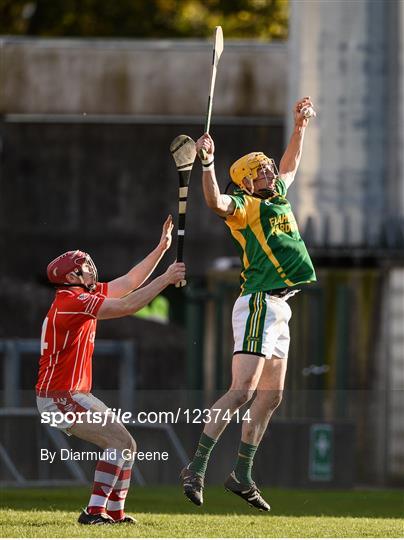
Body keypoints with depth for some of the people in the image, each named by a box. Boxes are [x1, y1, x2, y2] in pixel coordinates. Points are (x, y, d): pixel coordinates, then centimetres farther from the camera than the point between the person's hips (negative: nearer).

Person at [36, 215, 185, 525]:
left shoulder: (83, 295, 13)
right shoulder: (73, 301, -17)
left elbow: (129, 282, 17)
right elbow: (128, 305, -22)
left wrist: (161, 248, 14)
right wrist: (166, 279, -17)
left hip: (73, 394, 10)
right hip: (59, 397, -10)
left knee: (125, 445, 11)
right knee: (120, 441, -17)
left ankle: (116, 512, 12)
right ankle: (95, 511, -20)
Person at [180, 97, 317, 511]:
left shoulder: (277, 198, 18)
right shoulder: (244, 206, -7)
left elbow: (289, 165, 37)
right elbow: (215, 201, -29)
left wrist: (300, 127, 31)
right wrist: (207, 163, -42)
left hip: (279, 308, 9)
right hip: (259, 303, -9)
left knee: (271, 396, 9)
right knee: (242, 390, -19)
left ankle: (241, 476, 13)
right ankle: (197, 467, -21)